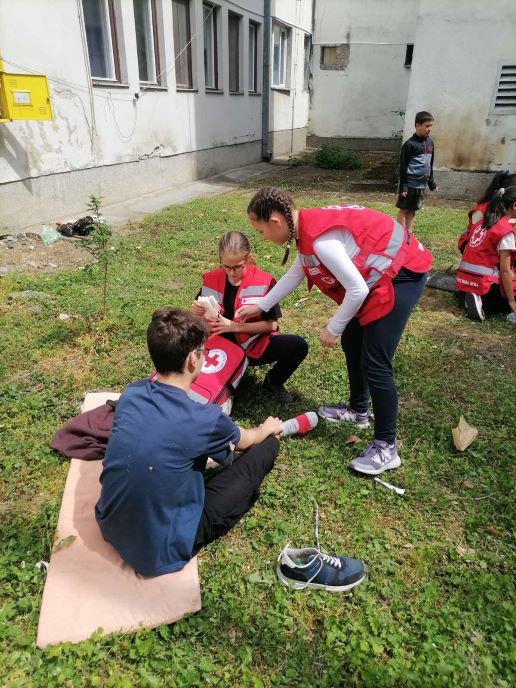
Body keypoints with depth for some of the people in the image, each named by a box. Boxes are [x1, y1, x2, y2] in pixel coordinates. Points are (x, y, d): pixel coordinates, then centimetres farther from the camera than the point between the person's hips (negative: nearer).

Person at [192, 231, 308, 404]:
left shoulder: (264, 282, -11)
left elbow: (271, 324, -12)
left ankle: (273, 382, 3)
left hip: (254, 347, -1)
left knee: (298, 345, -26)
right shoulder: (211, 280, -3)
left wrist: (234, 326, -21)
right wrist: (197, 312, -17)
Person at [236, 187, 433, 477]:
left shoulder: (320, 240, -28)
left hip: (401, 275, -10)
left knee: (374, 364, -9)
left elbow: (357, 290, -25)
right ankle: (359, 409, 37)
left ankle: (386, 447, 4)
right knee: (352, 343, 19)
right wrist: (260, 306, 25)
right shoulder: (309, 226, 3)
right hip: (381, 271, 10)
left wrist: (333, 328, -10)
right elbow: (294, 276, 18)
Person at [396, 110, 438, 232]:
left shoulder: (430, 142, 10)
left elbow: (430, 164, 18)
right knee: (404, 209, 2)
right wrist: (403, 185, -14)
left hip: (421, 184, 6)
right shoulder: (410, 144, -10)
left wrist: (431, 182, 18)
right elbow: (403, 166, -10)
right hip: (409, 184, -6)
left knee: (413, 210, 11)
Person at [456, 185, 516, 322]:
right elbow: (505, 270, -13)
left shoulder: (483, 220, 10)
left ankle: (477, 298, 5)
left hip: (464, 280, 8)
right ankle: (482, 302, -7)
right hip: (484, 283, -8)